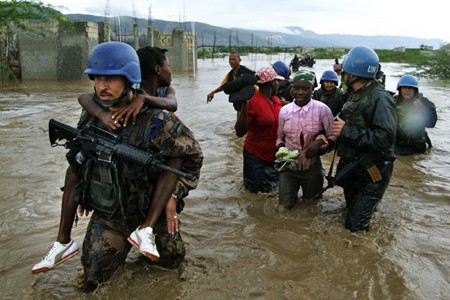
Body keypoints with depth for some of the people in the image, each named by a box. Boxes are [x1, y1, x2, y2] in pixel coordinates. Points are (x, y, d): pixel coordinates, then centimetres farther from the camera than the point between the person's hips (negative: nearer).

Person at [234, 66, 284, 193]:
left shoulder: (276, 100, 3)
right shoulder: (252, 101, -20)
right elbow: (240, 132, -24)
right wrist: (244, 105, -33)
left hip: (275, 154, 7)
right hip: (256, 157, -7)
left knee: (274, 187, 17)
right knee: (261, 191, 6)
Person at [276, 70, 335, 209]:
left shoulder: (322, 109, -12)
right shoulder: (284, 110, -2)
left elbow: (333, 137, -6)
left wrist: (321, 141, -25)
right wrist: (281, 148, -11)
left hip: (312, 168, -1)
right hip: (288, 167, 2)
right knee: (286, 207, 6)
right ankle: (293, 196, 38)